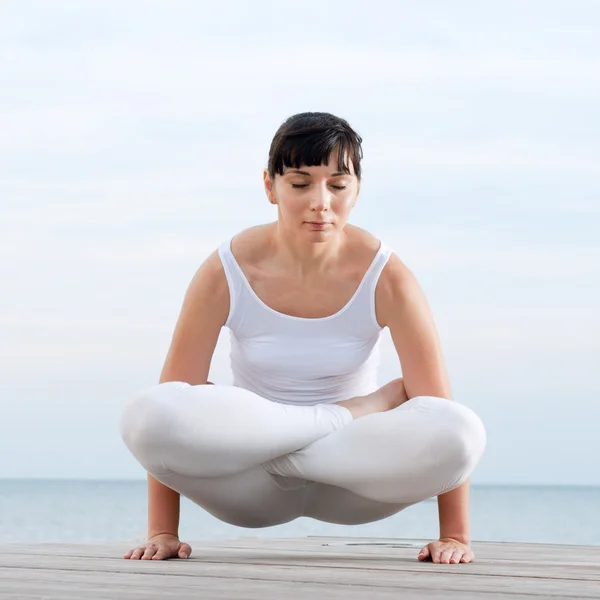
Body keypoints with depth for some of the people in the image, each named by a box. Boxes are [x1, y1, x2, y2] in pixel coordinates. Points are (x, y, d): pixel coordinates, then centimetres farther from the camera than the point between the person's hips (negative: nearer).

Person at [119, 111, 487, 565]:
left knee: (462, 433, -32)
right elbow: (173, 392, -12)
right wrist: (162, 532, -16)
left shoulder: (385, 277, -12)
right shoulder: (226, 273, -12)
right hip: (254, 491, 1)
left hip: (349, 481, -1)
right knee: (146, 416, -31)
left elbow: (439, 405, -13)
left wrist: (455, 535, -17)